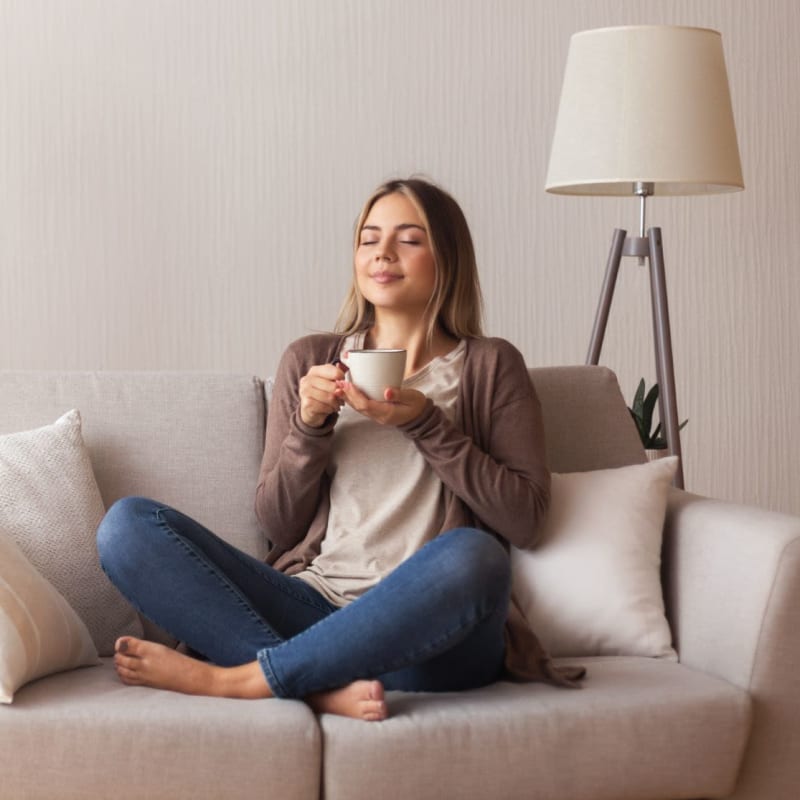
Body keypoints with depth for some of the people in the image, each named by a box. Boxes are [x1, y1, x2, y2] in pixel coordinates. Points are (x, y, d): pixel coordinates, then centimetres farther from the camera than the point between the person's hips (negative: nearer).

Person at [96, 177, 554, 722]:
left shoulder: (490, 366, 11)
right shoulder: (311, 360, 17)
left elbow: (525, 519, 1)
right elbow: (278, 525, 13)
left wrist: (425, 423, -6)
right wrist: (310, 425, -4)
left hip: (427, 634, -2)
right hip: (312, 607, 3)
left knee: (472, 555, -38)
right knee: (128, 524, -15)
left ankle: (228, 678, -27)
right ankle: (324, 688, -31)